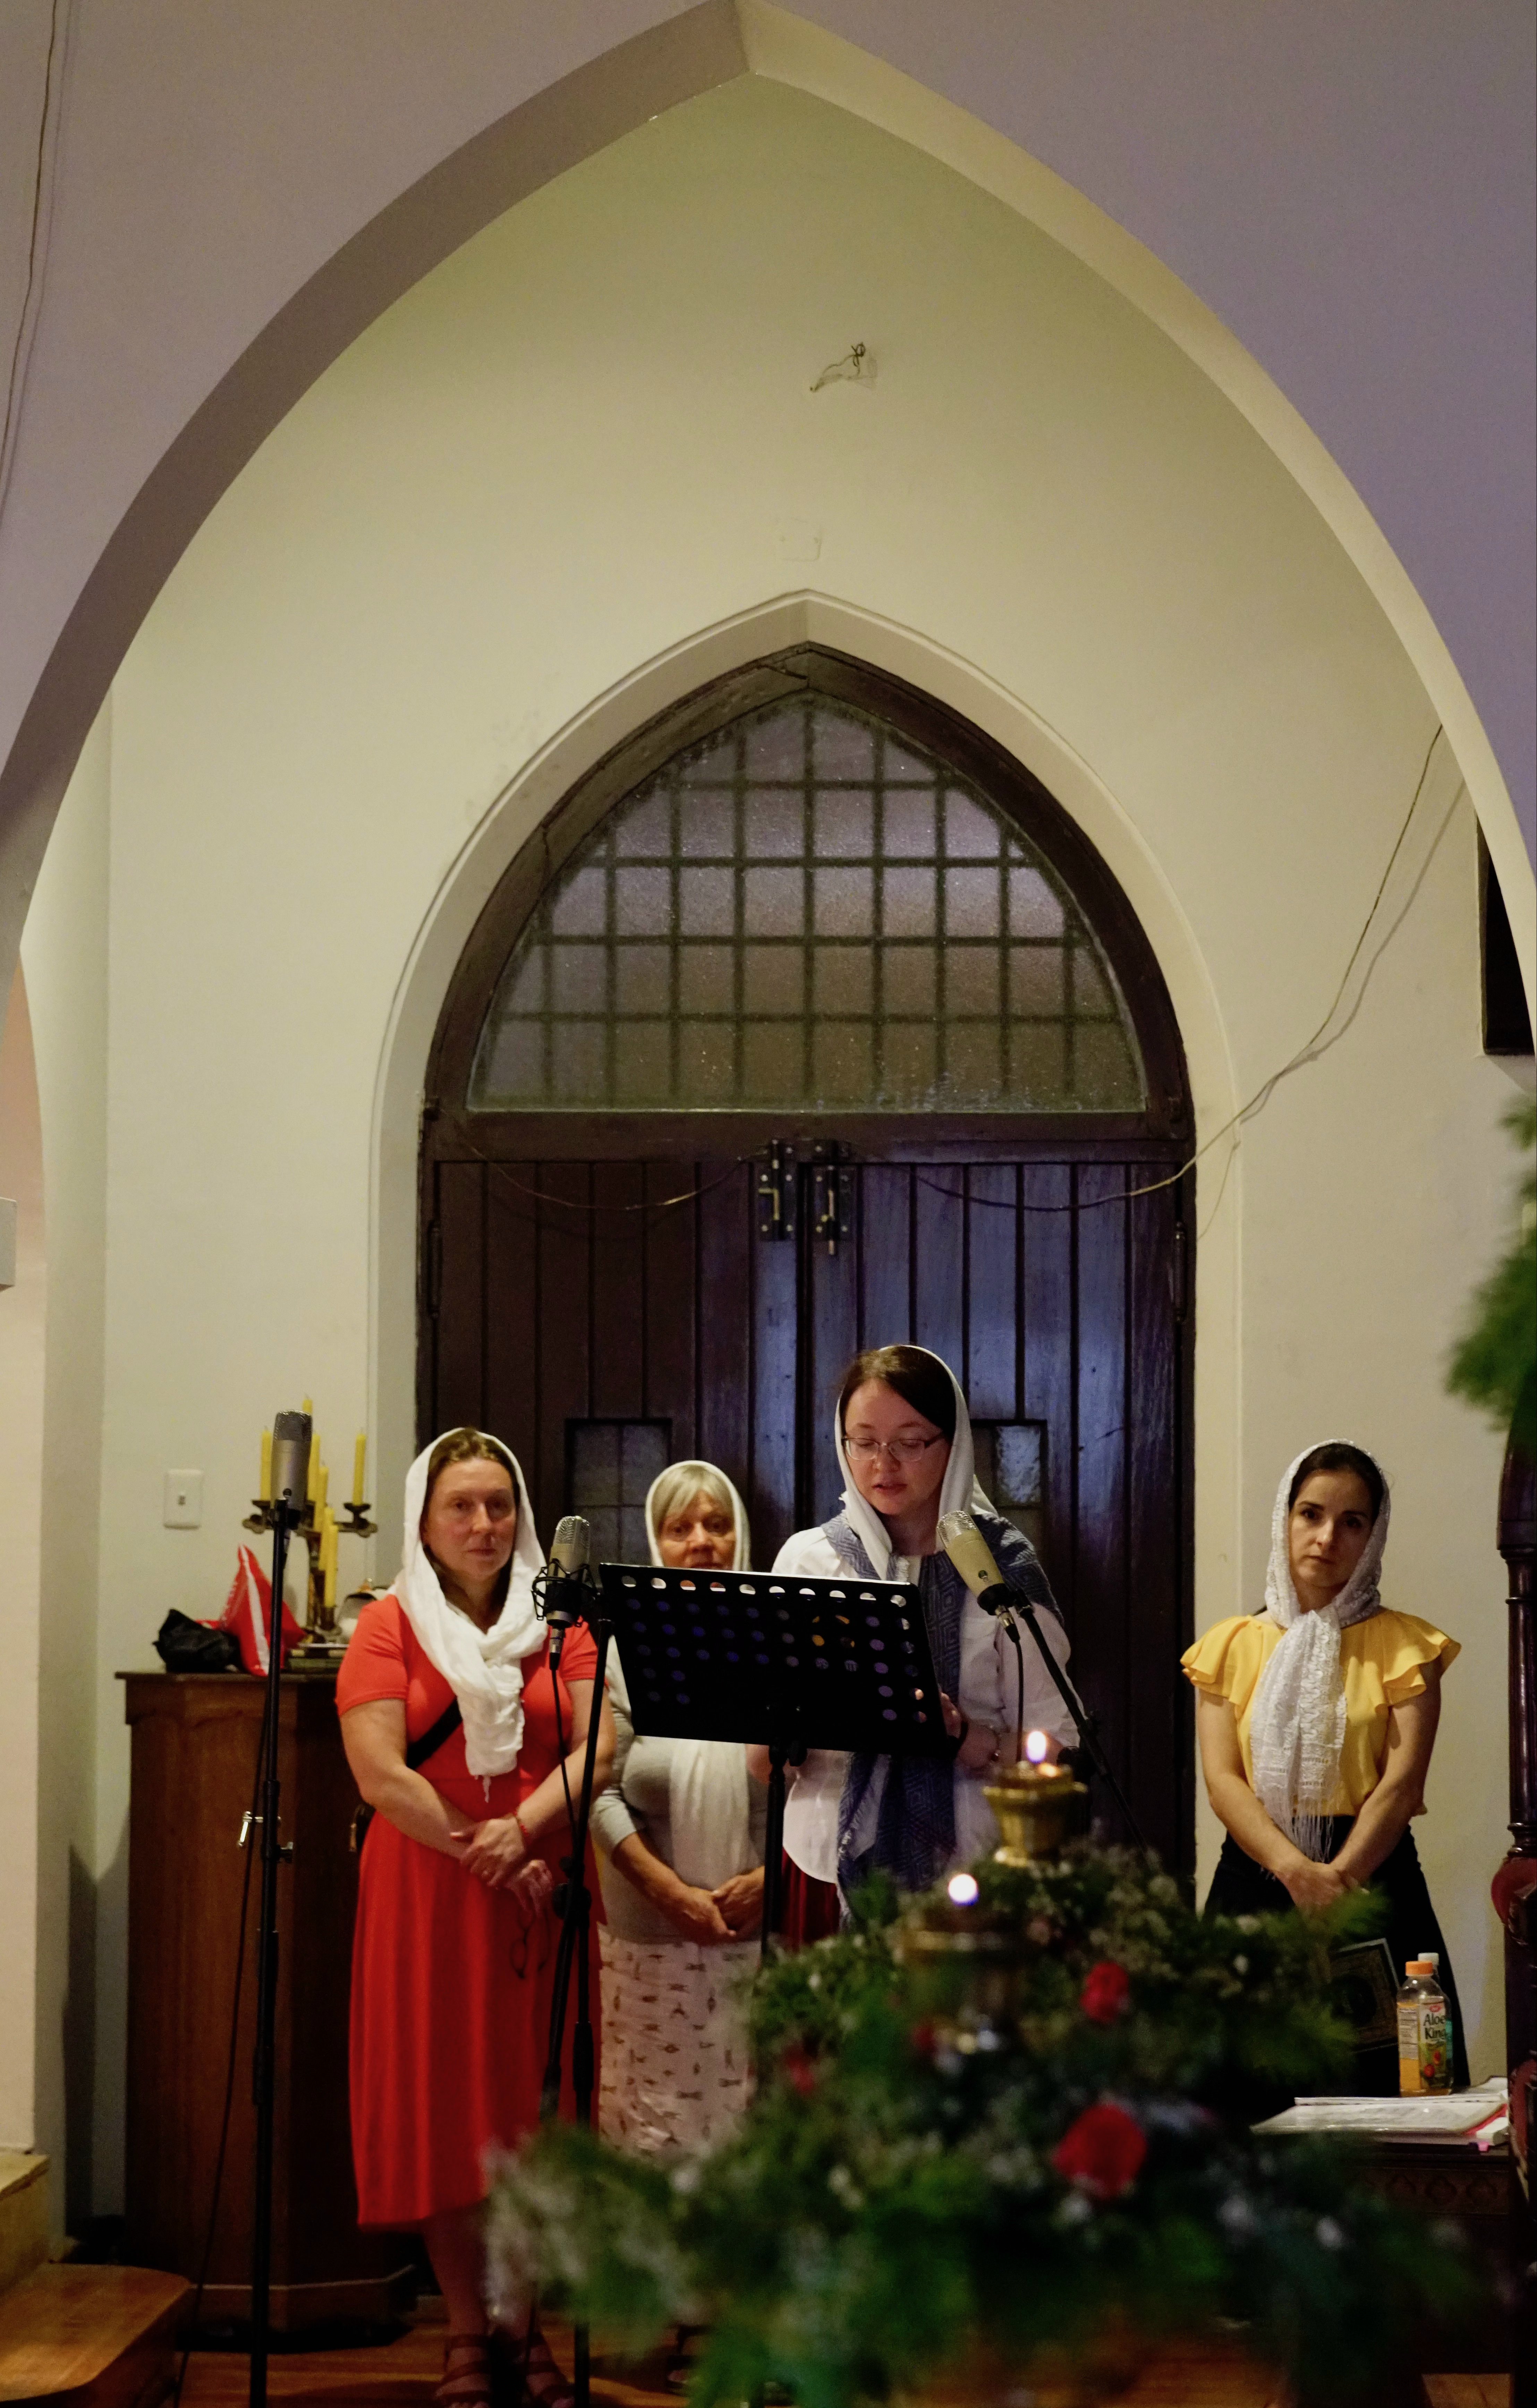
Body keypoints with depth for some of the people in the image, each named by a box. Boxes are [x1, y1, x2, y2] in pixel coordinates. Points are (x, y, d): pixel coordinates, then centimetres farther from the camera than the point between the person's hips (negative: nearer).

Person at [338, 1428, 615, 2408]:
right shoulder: (389, 1628, 2)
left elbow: (600, 1746, -3)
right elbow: (380, 1776, -8)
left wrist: (522, 1828, -18)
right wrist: (480, 1857, -13)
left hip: (545, 1886, 2)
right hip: (428, 1894, -2)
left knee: (537, 2106, 3)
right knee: (444, 2105, 0)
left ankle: (534, 2327, 12)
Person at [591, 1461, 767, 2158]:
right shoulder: (625, 1645, 0)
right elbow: (601, 1790, -4)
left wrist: (767, 1877, -9)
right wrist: (672, 1892, -11)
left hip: (762, 1921, 1)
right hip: (652, 1933, -1)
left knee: (754, 2101, 3)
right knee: (658, 2105, 3)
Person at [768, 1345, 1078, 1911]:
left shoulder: (999, 1561, 1)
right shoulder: (808, 1558, 5)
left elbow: (1052, 1752, -4)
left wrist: (964, 1737, -20)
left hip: (967, 1863, -1)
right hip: (832, 1860, 1)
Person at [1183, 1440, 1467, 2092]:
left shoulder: (1403, 1645, 7)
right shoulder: (1232, 1645, 11)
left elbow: (1402, 1781, -4)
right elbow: (1222, 1780, -1)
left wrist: (1340, 1880, -19)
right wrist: (1298, 1871, -17)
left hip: (1374, 1878, -1)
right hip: (1253, 1880, 1)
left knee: (1379, 2086, -6)